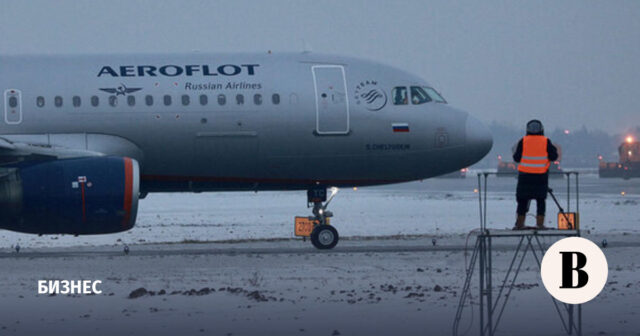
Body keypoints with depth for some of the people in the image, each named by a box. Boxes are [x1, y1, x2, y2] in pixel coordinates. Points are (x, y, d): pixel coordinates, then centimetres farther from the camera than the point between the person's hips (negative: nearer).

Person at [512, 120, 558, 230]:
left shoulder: (523, 141, -3)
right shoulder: (546, 141, -4)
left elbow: (517, 158, -2)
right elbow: (553, 157, -4)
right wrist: (554, 150, 16)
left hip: (525, 175, 1)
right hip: (541, 175, -1)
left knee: (523, 200, 8)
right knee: (541, 200, 7)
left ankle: (519, 224, 8)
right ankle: (540, 223, 1)